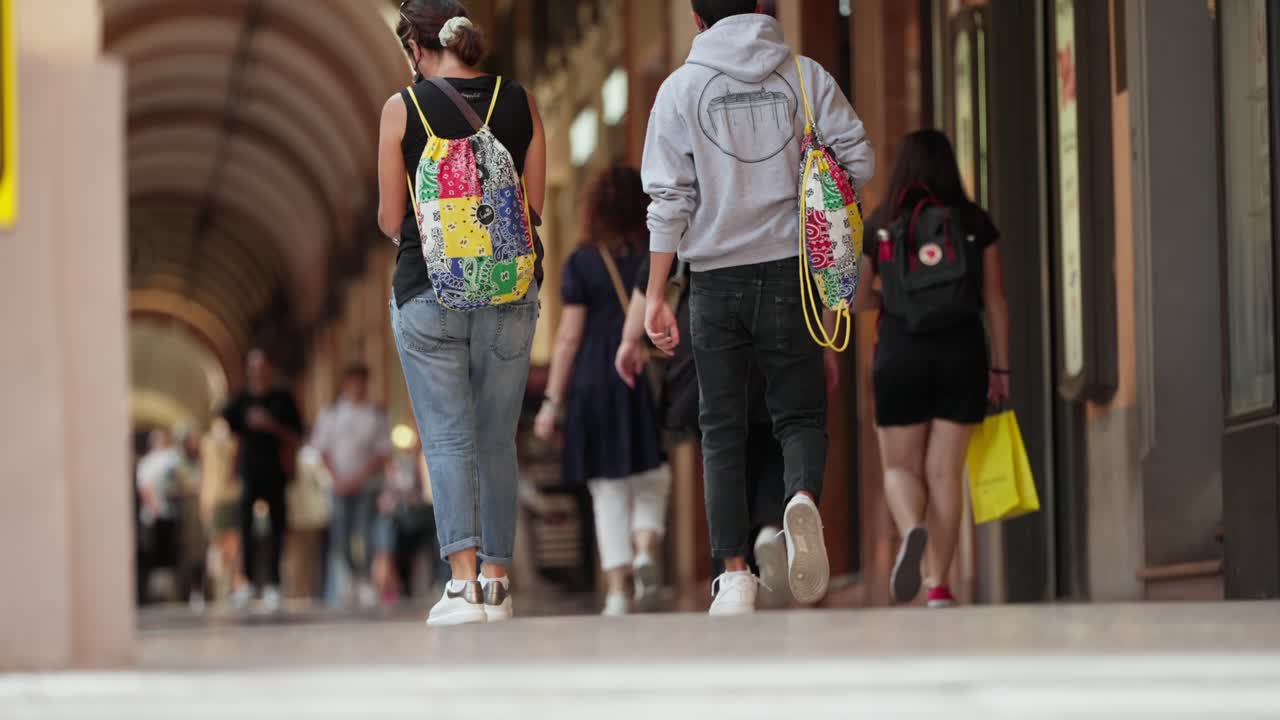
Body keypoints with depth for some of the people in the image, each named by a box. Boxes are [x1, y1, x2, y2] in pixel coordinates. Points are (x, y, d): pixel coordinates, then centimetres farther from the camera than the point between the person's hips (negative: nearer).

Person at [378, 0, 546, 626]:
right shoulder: (521, 104, 2)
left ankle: (464, 580, -15)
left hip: (428, 287, -3)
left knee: (448, 439, -2)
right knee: (497, 441, 10)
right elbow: (535, 205, 5)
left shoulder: (403, 108, -5)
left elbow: (390, 219, -2)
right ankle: (497, 581, 12)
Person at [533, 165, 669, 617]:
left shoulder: (581, 263, -1)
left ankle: (617, 590, -1)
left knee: (610, 491, 5)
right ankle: (646, 550, -14)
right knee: (651, 479, 13)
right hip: (650, 378, 1)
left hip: (596, 382, -1)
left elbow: (570, 335, -4)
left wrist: (552, 401, 0)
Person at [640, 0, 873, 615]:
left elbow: (668, 199, -4)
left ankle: (734, 575, 0)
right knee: (799, 412, 10)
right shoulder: (806, 76, 2)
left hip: (716, 280, 0)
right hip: (793, 270, 0)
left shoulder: (681, 88, 0)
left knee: (722, 428, 8)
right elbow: (857, 161, -3)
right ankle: (803, 496, -23)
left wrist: (656, 294, -2)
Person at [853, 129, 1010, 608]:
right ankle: (938, 585, 1)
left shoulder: (878, 226, 0)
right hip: (962, 354, 1)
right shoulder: (975, 223, 1)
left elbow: (856, 298, 1)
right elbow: (995, 299, 0)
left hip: (900, 356, -1)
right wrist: (1001, 367, 6)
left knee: (901, 466, 11)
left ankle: (912, 531, -22)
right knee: (945, 470, 5)